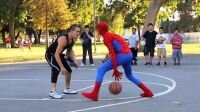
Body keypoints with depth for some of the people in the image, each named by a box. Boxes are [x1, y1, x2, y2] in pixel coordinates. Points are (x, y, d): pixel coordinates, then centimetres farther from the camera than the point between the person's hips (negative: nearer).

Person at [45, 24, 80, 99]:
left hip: (59, 55, 10)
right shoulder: (63, 39, -34)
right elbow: (56, 54, -37)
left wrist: (74, 61, -4)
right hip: (50, 54, -10)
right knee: (56, 69, -34)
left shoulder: (72, 40, -7)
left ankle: (67, 89, 38)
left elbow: (70, 51, 11)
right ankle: (53, 92, -40)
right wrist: (62, 67, -39)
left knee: (68, 70, 17)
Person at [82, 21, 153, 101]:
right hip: (129, 54, 9)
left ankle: (94, 94, -13)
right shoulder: (111, 35, 25)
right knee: (129, 75, 30)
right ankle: (147, 92, 30)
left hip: (122, 55, -9)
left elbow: (112, 53, -13)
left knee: (101, 70, -6)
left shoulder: (106, 37, -2)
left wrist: (115, 69, -16)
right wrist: (115, 69, 31)